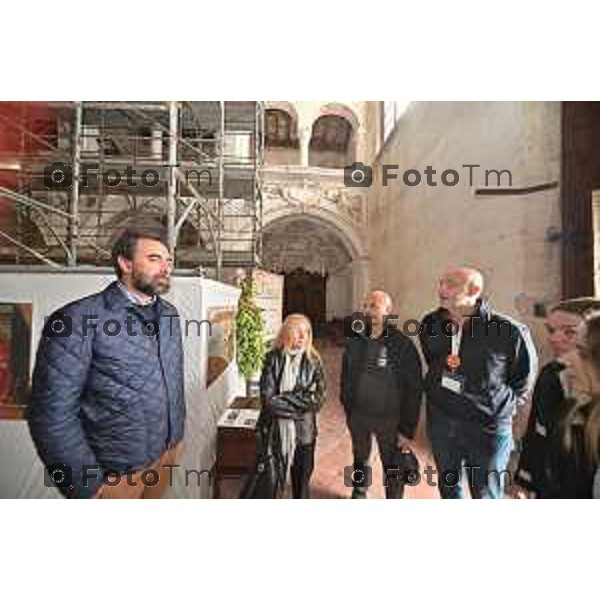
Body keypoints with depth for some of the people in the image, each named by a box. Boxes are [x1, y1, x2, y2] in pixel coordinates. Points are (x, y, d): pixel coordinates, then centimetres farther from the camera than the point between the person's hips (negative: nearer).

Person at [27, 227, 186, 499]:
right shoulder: (79, 318, -19)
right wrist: (86, 485, -15)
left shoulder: (169, 313, 0)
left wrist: (178, 431, 11)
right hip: (115, 466, -6)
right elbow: (52, 411, -18)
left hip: (168, 448, 6)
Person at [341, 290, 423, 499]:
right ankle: (359, 494, 50)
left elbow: (413, 390, -15)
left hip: (389, 418, -4)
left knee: (393, 469, 15)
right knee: (360, 459, 25)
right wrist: (347, 407, 8)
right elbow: (345, 376, 6)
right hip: (358, 415, 4)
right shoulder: (354, 341, -4)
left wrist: (408, 429, -13)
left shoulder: (403, 345, -17)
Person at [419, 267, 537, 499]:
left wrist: (505, 408, 3)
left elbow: (524, 380, 0)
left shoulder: (509, 331, -18)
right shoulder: (430, 324, -5)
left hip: (488, 427, -3)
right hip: (440, 422, 4)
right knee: (448, 489, 23)